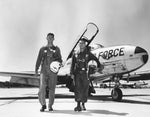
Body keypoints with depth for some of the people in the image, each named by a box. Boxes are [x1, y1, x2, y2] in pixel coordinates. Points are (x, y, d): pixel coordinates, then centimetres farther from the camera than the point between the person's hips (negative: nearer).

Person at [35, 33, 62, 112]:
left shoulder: (56, 49, 12)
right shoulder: (42, 49, 12)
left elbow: (60, 59, 13)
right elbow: (39, 60, 9)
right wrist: (36, 69, -2)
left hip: (53, 71, 0)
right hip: (44, 70, 0)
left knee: (52, 89, 0)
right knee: (42, 87, -11)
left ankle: (50, 106, 13)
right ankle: (43, 105, 4)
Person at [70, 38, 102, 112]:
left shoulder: (88, 54, 8)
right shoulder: (75, 54, 10)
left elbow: (96, 60, 17)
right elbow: (72, 65, 7)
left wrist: (99, 67, 11)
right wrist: (72, 73, -1)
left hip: (85, 73, 0)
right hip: (77, 73, 0)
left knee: (85, 89, 2)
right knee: (77, 89, -6)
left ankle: (83, 105, 16)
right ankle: (78, 105, -5)